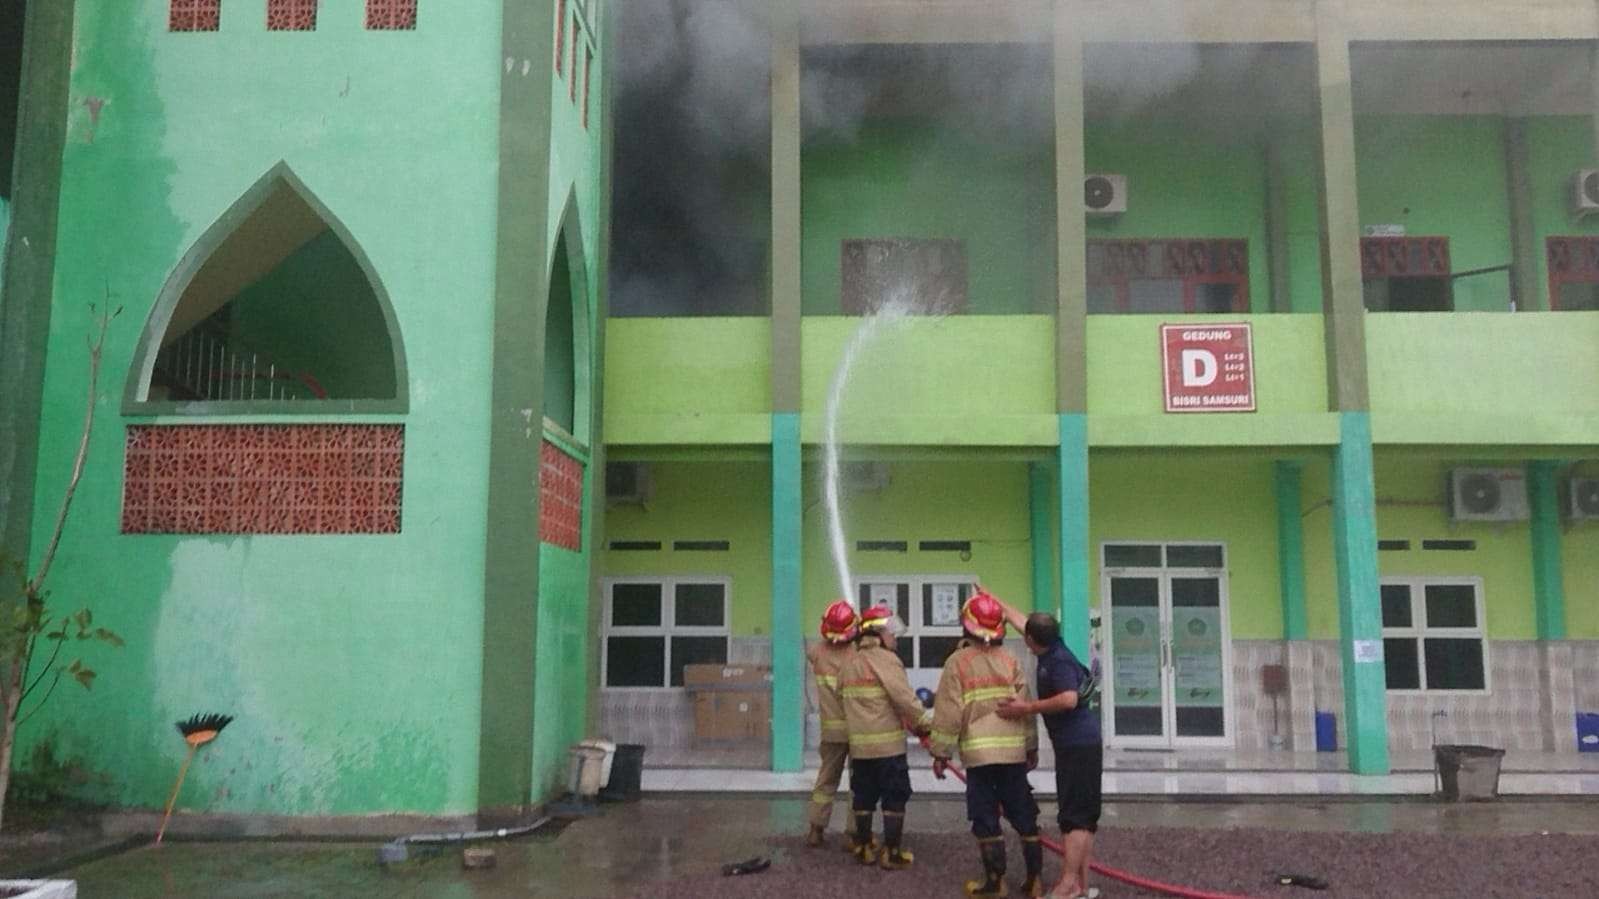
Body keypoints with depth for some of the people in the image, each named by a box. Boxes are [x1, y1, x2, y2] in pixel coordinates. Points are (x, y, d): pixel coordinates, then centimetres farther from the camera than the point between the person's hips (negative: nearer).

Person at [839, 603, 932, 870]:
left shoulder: (850, 665, 12)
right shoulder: (886, 660, -13)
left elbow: (845, 698, 18)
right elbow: (905, 699, -18)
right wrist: (925, 723, -7)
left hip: (859, 745, 7)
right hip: (888, 744, -7)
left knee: (864, 797, 15)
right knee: (894, 798, 2)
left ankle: (863, 848, 22)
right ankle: (892, 853, 3)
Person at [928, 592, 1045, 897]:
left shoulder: (958, 662, -3)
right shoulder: (1011, 660, 6)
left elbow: (949, 713, -5)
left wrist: (940, 753, 2)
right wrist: (1032, 747, 16)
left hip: (978, 754, -3)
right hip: (1014, 751, 3)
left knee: (986, 820, 3)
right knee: (1024, 816, 11)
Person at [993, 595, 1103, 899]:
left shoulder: (1059, 661, -16)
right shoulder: (1053, 652, 11)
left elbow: (1069, 699, -29)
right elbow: (1021, 621, 25)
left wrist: (1027, 708, -22)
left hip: (1078, 746, -10)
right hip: (1077, 745, 10)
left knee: (1075, 816, -10)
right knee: (1083, 817, 9)